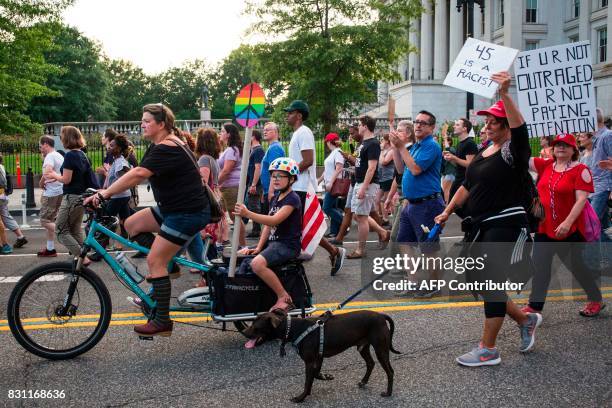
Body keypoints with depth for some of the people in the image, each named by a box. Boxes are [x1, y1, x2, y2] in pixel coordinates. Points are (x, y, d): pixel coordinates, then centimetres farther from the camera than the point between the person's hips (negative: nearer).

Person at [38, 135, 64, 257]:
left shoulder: (50, 156, -14)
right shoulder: (59, 156, 16)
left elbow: (47, 172, -31)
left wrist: (41, 183, -15)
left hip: (52, 193, -10)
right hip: (60, 192, 10)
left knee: (45, 221, -5)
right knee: (50, 221, 15)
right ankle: (50, 249, 20)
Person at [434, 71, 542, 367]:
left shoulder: (514, 151, -10)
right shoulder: (482, 153, 15)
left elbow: (519, 127, -32)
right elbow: (467, 186, 22)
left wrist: (505, 94, -43)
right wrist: (447, 212, 20)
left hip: (506, 225, -9)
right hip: (479, 225, 9)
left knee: (492, 282, -6)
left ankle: (488, 350, 5)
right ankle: (525, 320, 32)